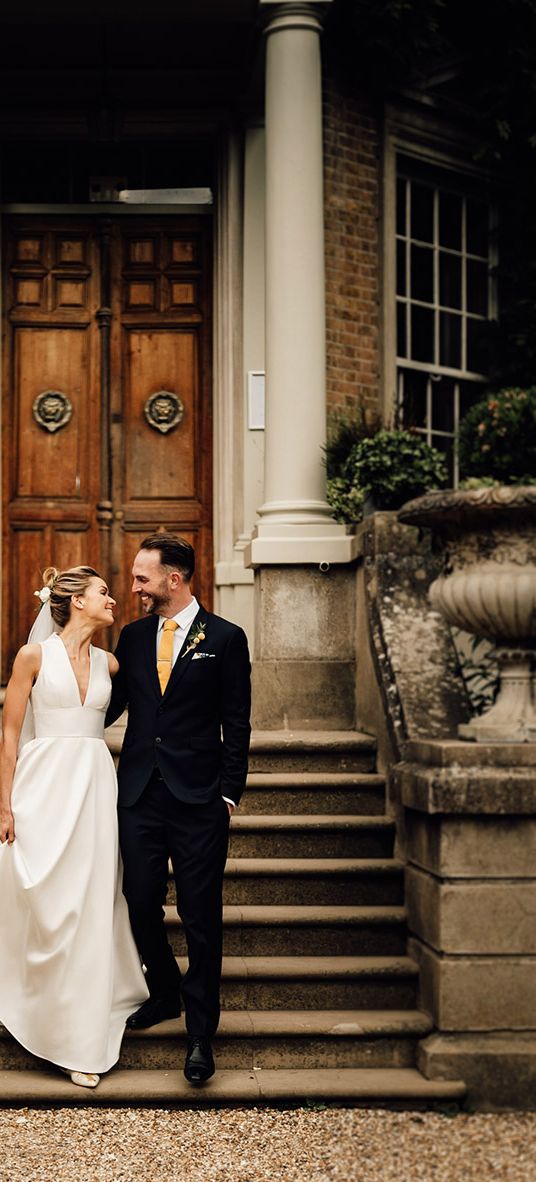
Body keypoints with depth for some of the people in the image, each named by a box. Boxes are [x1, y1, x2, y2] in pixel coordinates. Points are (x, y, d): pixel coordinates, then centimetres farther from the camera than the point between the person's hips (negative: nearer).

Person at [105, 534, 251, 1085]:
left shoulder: (225, 638, -2)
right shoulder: (133, 636, 10)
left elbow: (236, 724, -2)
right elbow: (110, 706, 15)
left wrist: (229, 794, -6)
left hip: (199, 798, -4)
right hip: (139, 794, 4)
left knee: (201, 916, 0)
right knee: (141, 904, 9)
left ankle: (200, 1032, 11)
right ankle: (165, 994, 33)